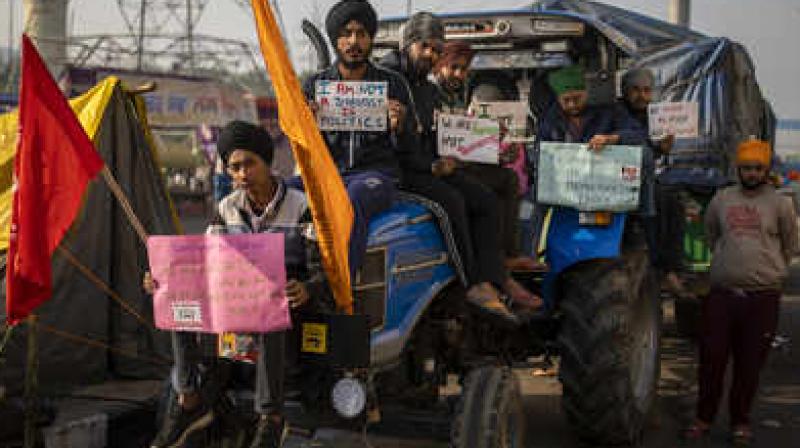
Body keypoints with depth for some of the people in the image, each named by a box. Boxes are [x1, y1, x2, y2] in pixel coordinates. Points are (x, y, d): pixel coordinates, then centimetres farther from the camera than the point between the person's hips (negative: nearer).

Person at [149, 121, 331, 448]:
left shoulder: (300, 207, -8)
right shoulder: (227, 209, 7)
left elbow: (322, 271, -12)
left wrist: (305, 291, -37)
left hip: (289, 300, -5)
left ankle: (272, 419, -30)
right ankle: (190, 401, -14)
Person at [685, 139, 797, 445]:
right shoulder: (722, 199, 7)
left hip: (762, 296, -1)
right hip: (722, 292, 2)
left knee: (749, 362, 5)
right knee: (711, 357, 2)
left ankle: (740, 422, 18)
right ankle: (704, 417, 16)